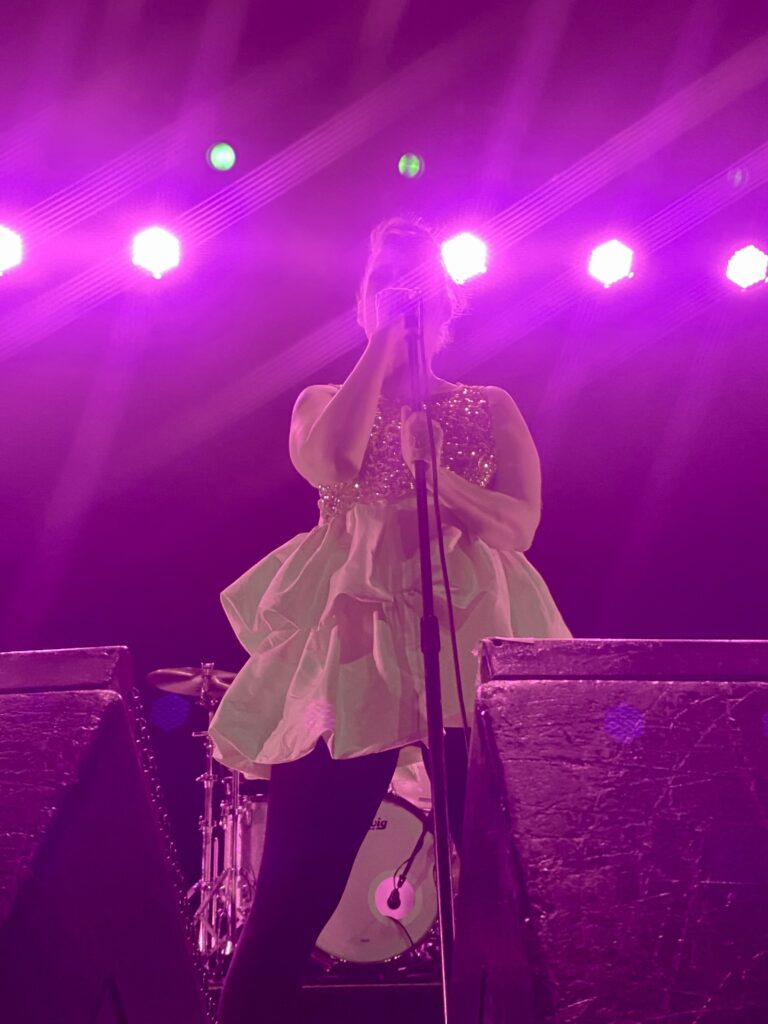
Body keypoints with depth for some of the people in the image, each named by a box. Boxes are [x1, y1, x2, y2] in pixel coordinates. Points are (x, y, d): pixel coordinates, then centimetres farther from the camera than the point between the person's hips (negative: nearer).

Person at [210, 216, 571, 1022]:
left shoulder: (490, 411, 15)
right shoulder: (325, 404, 14)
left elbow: (519, 526, 0)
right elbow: (332, 466, -11)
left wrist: (432, 472, -15)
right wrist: (384, 342, -4)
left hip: (473, 646, 1)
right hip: (352, 651, -1)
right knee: (293, 893, -5)